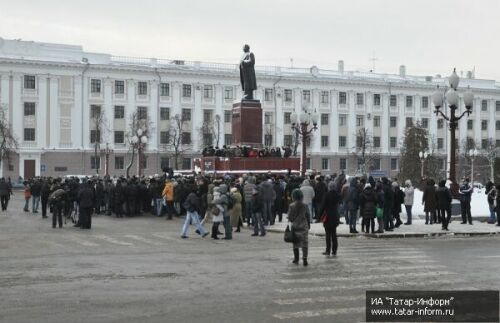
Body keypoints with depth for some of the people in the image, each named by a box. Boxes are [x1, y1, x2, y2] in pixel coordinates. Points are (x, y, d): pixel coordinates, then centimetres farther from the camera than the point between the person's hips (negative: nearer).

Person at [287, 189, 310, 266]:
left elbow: (290, 217, -6)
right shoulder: (305, 206, -5)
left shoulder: (291, 206, -9)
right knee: (305, 244, 3)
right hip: (304, 227, 0)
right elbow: (308, 216, 2)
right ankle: (304, 259, -5)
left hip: (295, 227, 0)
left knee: (295, 244, 12)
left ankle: (296, 259, 18)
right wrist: (308, 225, 15)